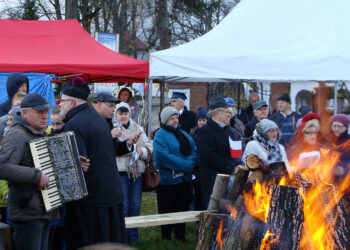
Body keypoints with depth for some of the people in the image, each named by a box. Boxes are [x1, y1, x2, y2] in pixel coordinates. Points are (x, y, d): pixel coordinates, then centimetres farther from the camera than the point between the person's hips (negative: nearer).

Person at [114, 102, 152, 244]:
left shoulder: (138, 129, 15)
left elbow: (149, 147, 12)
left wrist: (142, 151, -9)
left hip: (137, 171, 5)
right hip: (120, 171, -4)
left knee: (135, 205, 7)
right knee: (123, 205, -5)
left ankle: (133, 236, 17)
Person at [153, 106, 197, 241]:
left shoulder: (183, 134, 15)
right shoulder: (160, 135, -8)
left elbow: (194, 150, 11)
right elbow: (163, 156, -21)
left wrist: (190, 163, -12)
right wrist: (185, 165, -21)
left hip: (184, 178, 7)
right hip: (168, 178, -7)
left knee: (182, 208, 11)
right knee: (167, 210, 1)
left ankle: (181, 235, 21)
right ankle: (166, 238, 11)